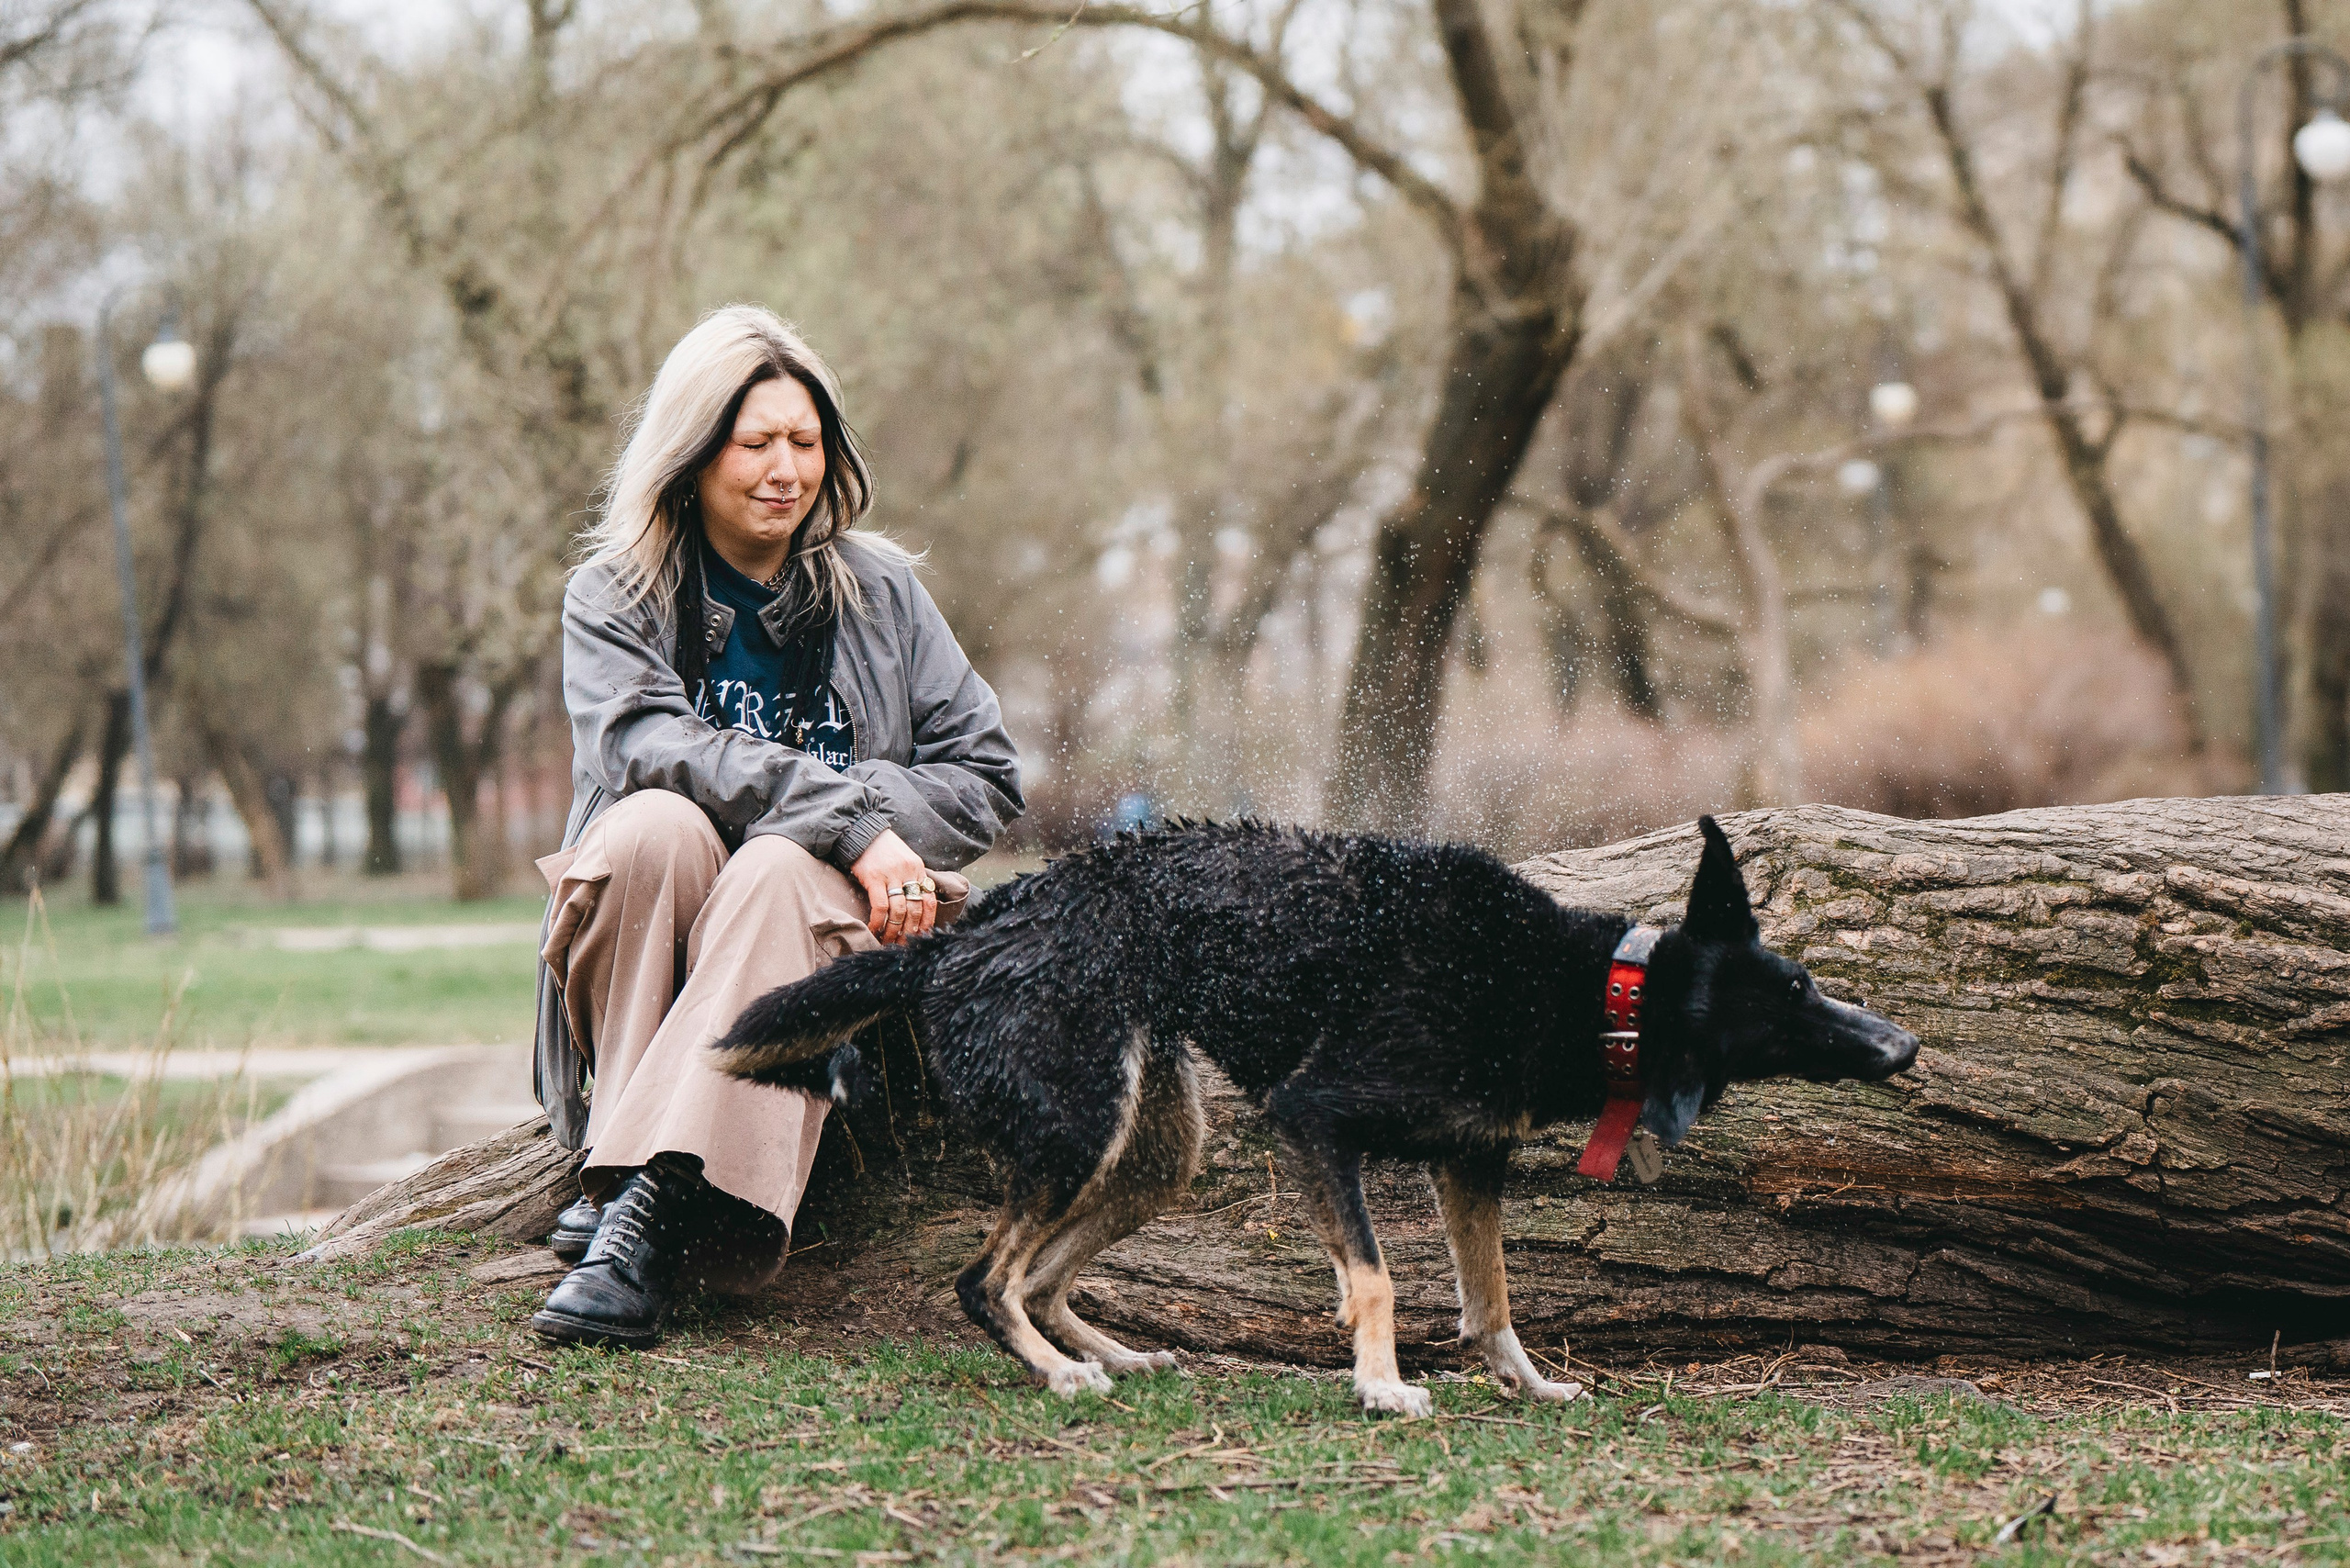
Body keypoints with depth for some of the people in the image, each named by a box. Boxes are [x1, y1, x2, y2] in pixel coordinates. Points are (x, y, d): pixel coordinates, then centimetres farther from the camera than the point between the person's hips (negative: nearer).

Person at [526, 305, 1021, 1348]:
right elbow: (644, 742, -13)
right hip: (649, 946, 0)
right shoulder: (613, 596, 7)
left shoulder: (876, 591, 13)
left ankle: (643, 1200, -45)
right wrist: (847, 818, -25)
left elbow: (986, 778, 7)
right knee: (656, 823, -32)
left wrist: (847, 819, -12)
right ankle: (630, 1169, -38)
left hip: (832, 923, 0)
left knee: (779, 866, -33)